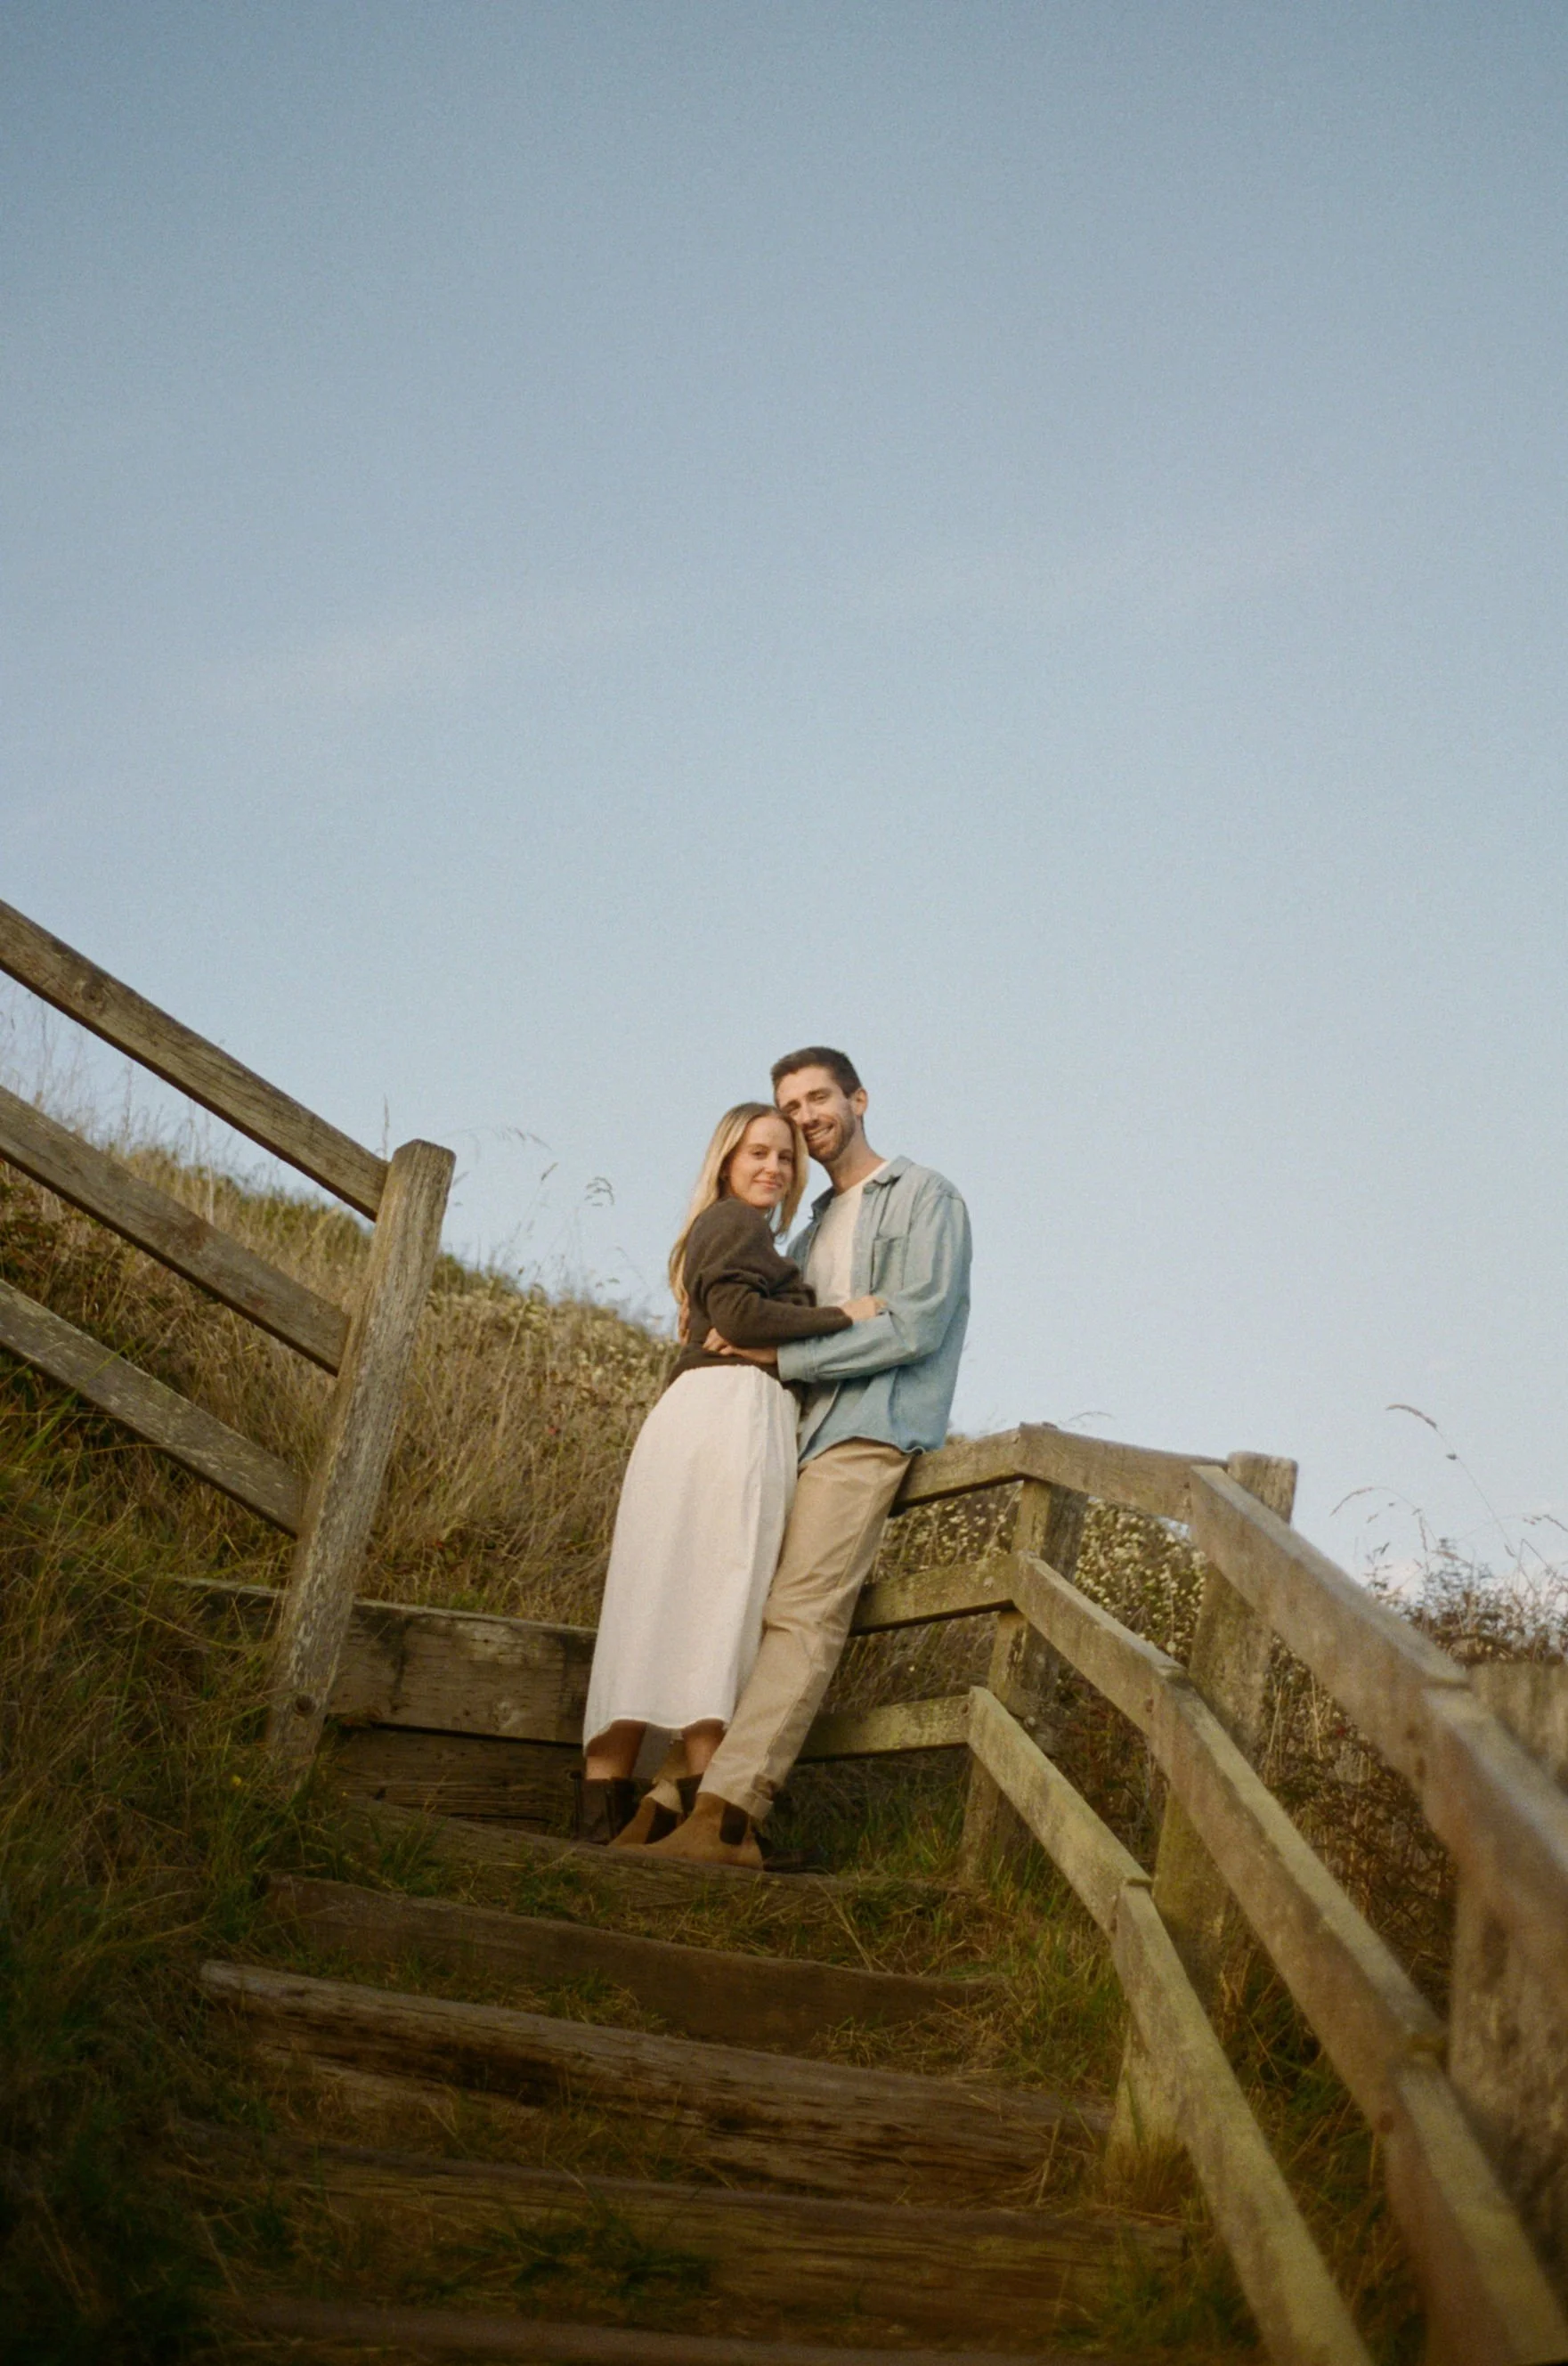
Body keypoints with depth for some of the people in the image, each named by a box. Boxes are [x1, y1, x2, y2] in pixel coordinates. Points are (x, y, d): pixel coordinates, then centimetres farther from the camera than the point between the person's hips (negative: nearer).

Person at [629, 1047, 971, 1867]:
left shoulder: (921, 1196, 3)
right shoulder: (816, 1226, 28)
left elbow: (916, 1325, -9)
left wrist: (782, 1354, -9)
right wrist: (739, 1337, 1)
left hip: (867, 1434, -8)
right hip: (806, 1430, 8)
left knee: (801, 1614, -18)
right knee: (754, 1610, -3)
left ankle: (724, 1810, -27)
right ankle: (723, 1817, -5)